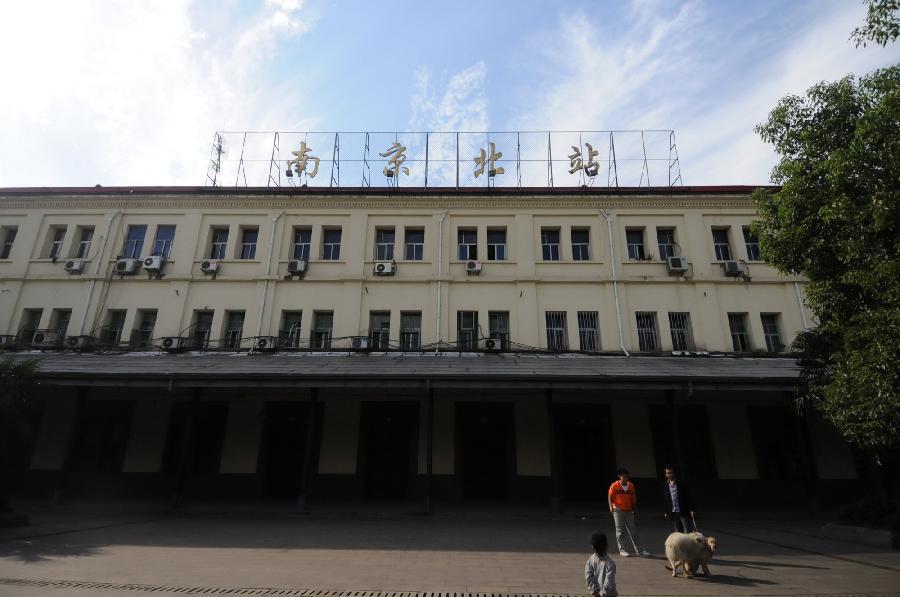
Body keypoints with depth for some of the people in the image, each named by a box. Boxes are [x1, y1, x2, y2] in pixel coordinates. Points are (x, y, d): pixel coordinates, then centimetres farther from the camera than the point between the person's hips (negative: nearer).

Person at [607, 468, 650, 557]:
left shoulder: (631, 486, 3)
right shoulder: (614, 486, -8)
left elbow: (633, 498, 12)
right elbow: (610, 497, -4)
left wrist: (634, 508, 12)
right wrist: (611, 506, -15)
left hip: (629, 511, 4)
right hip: (618, 510, -3)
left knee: (633, 530, 8)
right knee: (620, 530, 2)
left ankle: (638, 550, 16)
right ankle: (622, 550, 10)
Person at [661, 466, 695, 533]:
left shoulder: (682, 484, -8)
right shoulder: (665, 485, 4)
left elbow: (689, 497, -7)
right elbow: (665, 499, 11)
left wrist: (691, 510, -13)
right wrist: (666, 511, 10)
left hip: (684, 512, -4)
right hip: (674, 513, 4)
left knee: (688, 532, -1)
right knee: (679, 532, 11)